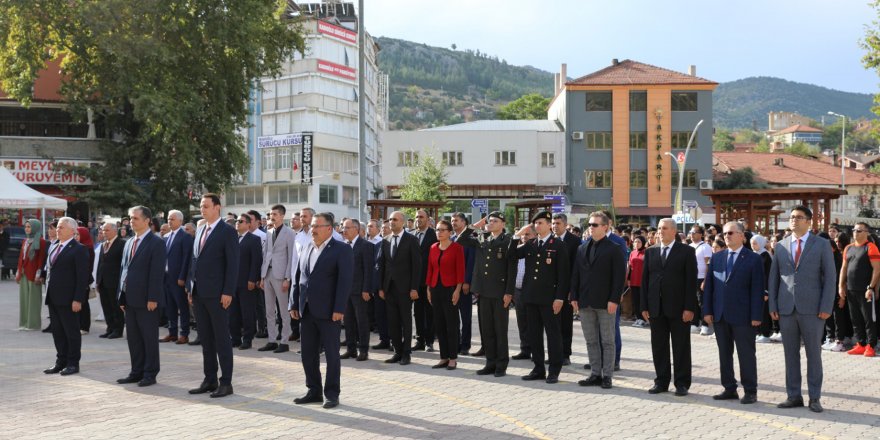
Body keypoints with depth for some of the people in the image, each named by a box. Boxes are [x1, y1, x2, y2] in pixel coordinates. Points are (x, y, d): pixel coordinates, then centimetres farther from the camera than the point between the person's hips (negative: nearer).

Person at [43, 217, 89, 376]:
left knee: (72, 332, 2)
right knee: (57, 332, 12)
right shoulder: (54, 248, 16)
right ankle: (61, 362, 21)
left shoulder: (79, 249, -10)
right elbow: (49, 270, 19)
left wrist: (78, 299, -19)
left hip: (68, 299, -8)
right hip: (53, 298, 8)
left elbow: (82, 276, -14)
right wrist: (48, 294, 11)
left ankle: (73, 363, 10)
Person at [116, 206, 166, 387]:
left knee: (150, 337, 1)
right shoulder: (129, 243, 15)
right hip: (130, 298, 7)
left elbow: (157, 273, -14)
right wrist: (122, 296, 11)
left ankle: (150, 374, 8)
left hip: (146, 299, -7)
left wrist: (152, 298, -18)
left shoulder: (156, 243, -8)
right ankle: (137, 372, 19)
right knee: (133, 338, 11)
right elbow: (124, 269, 17)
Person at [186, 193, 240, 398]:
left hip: (217, 294, -7)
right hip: (199, 293, 7)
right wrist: (191, 288, 12)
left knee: (222, 339, -2)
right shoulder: (200, 231, 15)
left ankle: (226, 383, 3)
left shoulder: (228, 232, -7)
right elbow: (195, 260, 18)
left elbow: (233, 264, -12)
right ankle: (210, 380, 18)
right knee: (206, 339, 11)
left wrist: (228, 292, -17)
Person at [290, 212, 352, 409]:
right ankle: (314, 391, 21)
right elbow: (297, 278, 16)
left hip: (328, 312, -6)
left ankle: (332, 394, 10)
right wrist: (294, 304, 9)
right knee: (308, 354, 10)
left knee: (332, 354, 2)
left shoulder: (342, 250, -6)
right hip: (306, 312, 7)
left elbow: (345, 281, -13)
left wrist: (339, 309, -19)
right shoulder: (307, 249, 15)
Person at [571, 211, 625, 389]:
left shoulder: (614, 249, -3)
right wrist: (574, 297, 5)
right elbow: (575, 274, 13)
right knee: (591, 341, 9)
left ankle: (607, 376, 7)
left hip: (605, 303, -5)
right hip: (585, 302, 5)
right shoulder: (581, 249, 13)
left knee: (607, 341, 1)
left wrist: (614, 300, -15)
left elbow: (619, 276, -8)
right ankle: (596, 374, 15)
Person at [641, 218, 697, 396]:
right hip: (656, 308, 4)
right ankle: (661, 381, 16)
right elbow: (645, 279, 9)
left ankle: (682, 383, 11)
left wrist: (689, 308, -11)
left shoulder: (686, 251, -1)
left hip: (678, 308, -3)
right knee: (658, 347, 7)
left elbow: (691, 280, -5)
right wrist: (644, 306, 4)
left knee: (681, 347, 3)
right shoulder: (650, 251, 10)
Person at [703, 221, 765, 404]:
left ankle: (750, 391, 10)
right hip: (720, 316, 5)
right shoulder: (716, 258, 11)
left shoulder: (754, 259, -3)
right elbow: (709, 285, 10)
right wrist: (707, 311, 3)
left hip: (743, 316, -5)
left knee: (746, 354, 2)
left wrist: (756, 316, -12)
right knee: (724, 354, 10)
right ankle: (729, 389, 19)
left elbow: (757, 289, -7)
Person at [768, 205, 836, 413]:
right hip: (786, 308, 3)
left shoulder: (822, 245, 1)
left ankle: (815, 398, 10)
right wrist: (773, 306, 4)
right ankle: (794, 396, 13)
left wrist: (826, 307, -9)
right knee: (791, 354, 6)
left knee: (813, 353, 3)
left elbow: (830, 277, -2)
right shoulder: (780, 246, 10)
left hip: (812, 308, -3)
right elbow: (774, 277, 12)